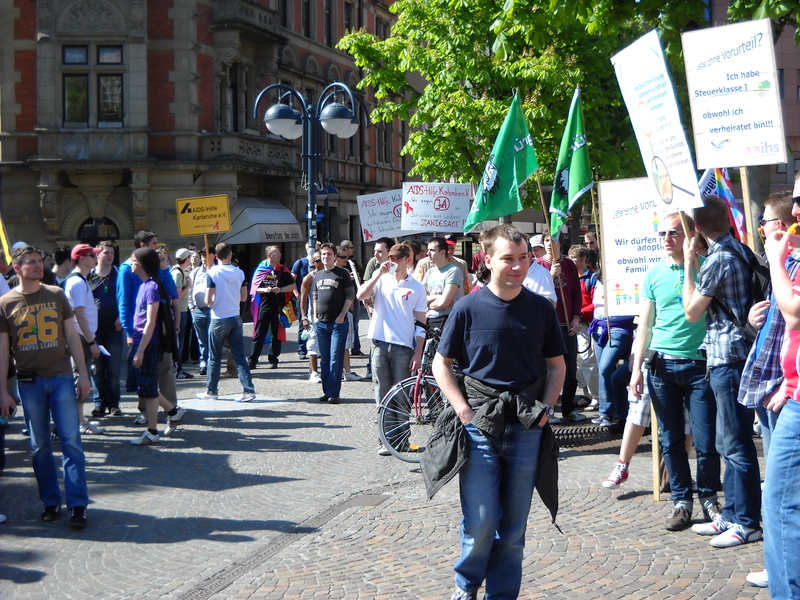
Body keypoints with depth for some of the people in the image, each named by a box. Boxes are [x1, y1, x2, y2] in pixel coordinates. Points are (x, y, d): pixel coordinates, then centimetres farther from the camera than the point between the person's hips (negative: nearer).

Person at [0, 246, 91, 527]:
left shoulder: (56, 295, 5)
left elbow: (72, 336, 6)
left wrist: (82, 374, 0)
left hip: (61, 378, 0)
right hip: (29, 383, 0)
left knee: (71, 442, -4)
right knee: (40, 446, 7)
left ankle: (77, 505, 0)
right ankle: (51, 502, 18)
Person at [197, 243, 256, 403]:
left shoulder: (212, 273, -12)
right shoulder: (239, 273, 1)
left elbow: (208, 301, -15)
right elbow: (244, 297, 8)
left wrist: (213, 304, 6)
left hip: (218, 320, -4)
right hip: (235, 319, 4)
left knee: (214, 358, 9)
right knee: (239, 357, 5)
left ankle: (211, 391, 19)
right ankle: (248, 390, -2)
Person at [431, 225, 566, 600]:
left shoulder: (540, 309, 3)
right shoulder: (468, 308, -4)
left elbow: (556, 364, 13)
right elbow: (441, 364, 3)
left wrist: (546, 407, -1)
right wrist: (464, 411, -8)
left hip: (526, 429, 3)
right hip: (480, 427, -2)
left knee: (514, 526, 9)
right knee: (480, 522, -2)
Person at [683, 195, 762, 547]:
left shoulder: (718, 260, -16)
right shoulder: (740, 250, 13)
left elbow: (692, 311, -8)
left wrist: (688, 265, -4)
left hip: (728, 358, -10)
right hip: (731, 356, 10)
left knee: (737, 444, -3)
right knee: (728, 443, 16)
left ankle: (747, 522, 3)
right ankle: (731, 515, 24)